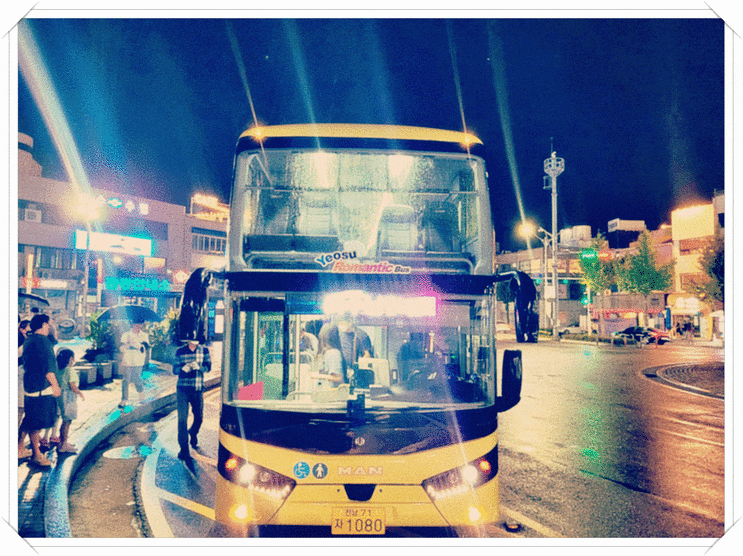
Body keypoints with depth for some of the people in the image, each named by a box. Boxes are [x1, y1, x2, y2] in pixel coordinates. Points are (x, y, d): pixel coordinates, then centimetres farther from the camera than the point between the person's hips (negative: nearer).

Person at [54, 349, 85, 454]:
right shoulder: (70, 371, -17)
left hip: (61, 396, 9)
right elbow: (72, 386, -19)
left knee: (65, 421, 18)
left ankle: (62, 442, 27)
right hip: (69, 397, -9)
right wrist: (80, 393, -5)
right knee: (67, 421, -3)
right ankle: (63, 445, 0)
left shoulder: (59, 370, 9)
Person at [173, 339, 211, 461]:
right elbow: (175, 370, 3)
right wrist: (183, 369, -20)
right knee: (182, 419, -6)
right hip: (182, 389, -1)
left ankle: (193, 434, 43)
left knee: (199, 418, 11)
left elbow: (208, 367, -2)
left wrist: (199, 367, -24)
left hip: (198, 390, 1)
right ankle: (184, 449, 2)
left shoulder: (204, 350, 2)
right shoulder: (180, 351, 1)